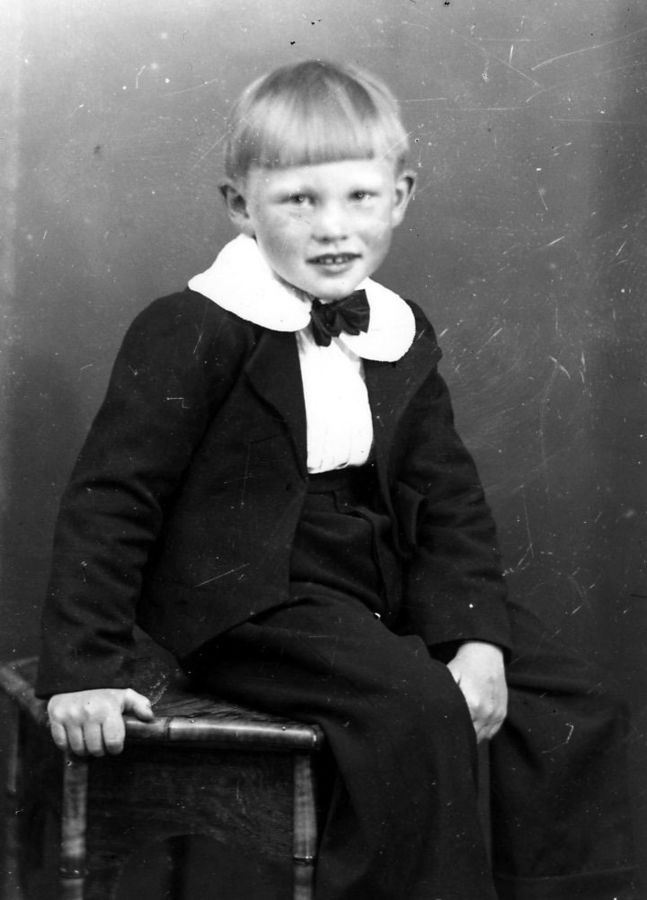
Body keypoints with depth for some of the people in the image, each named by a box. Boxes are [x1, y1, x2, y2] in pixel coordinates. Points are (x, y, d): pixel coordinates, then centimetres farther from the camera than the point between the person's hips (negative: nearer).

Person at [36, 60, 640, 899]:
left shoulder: (403, 338, 7)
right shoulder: (192, 331, -12)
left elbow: (451, 502, 8)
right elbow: (112, 493, -11)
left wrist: (477, 635, -7)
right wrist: (83, 667, -13)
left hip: (387, 588, 7)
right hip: (251, 597, -7)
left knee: (570, 713, -1)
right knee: (417, 709, -29)